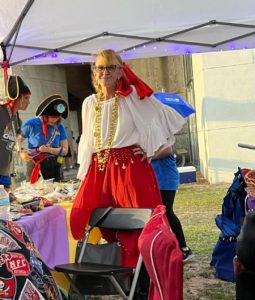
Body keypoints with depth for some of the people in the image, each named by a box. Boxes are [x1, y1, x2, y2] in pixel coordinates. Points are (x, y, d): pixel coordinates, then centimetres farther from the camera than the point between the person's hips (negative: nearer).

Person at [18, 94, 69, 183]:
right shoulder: (31, 124, -5)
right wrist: (21, 152, -14)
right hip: (35, 167, -3)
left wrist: (49, 150, -14)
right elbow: (17, 140, 5)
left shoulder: (60, 128, 4)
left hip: (54, 167, 3)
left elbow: (65, 150, 2)